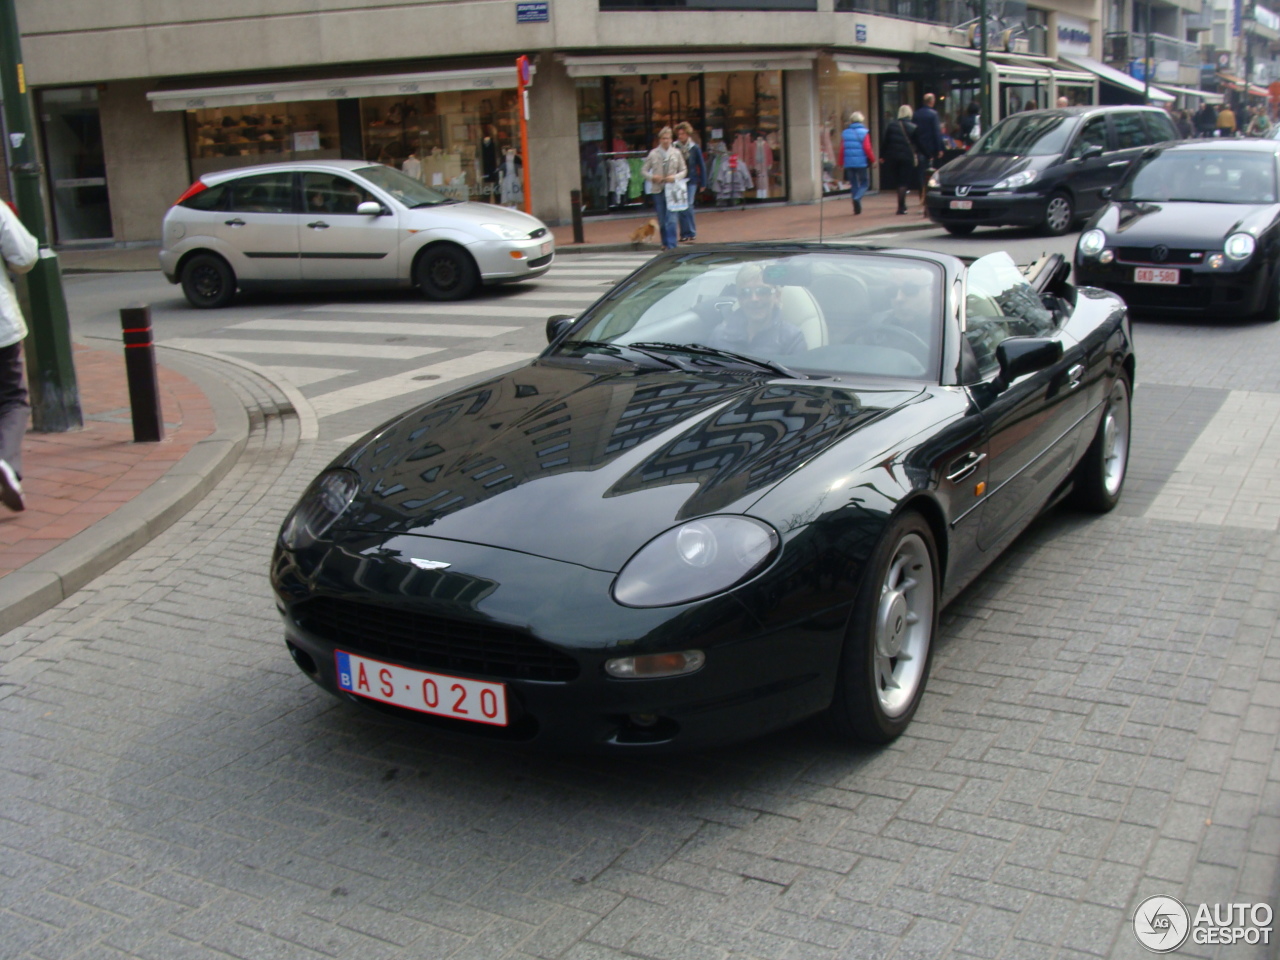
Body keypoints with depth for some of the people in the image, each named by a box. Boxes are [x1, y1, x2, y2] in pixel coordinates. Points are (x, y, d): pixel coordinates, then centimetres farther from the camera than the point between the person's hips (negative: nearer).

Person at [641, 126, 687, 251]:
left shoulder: (676, 153, 3)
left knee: (671, 219, -11)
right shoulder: (653, 154, 2)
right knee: (662, 219, 8)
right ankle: (665, 243, 22)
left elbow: (684, 170, 8)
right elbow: (643, 171, 5)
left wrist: (675, 177, -12)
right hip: (658, 189, 1)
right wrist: (652, 177, -14)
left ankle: (671, 244, -11)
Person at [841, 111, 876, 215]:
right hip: (861, 162, -3)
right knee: (864, 183, 8)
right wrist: (873, 160, -3)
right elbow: (867, 148, -12)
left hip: (849, 163, 3)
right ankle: (857, 198, -20)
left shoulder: (845, 133, 5)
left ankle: (857, 208, 10)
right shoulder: (864, 132, -5)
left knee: (853, 184, 12)